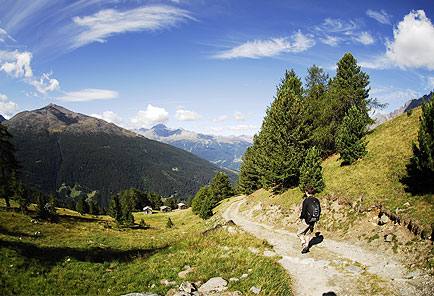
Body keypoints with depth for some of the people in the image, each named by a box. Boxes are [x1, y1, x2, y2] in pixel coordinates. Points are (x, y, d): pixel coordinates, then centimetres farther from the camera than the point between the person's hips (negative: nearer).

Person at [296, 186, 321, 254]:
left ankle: (304, 243, -7)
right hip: (313, 221, 6)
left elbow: (303, 212, -18)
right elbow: (319, 211, 10)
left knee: (300, 233, 11)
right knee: (308, 233, 21)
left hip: (306, 221, -6)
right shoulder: (317, 200, 1)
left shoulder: (306, 201, -18)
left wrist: (299, 219, -2)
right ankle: (306, 246, 24)